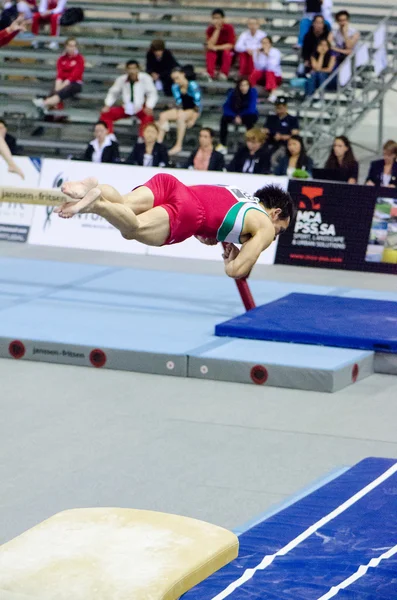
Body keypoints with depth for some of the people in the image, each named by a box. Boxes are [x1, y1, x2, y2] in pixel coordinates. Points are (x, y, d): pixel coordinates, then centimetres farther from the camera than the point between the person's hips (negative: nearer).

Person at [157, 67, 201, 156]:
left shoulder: (192, 86, -19)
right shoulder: (175, 87, -3)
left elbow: (198, 104, -19)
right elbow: (179, 103, -2)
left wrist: (193, 120, -21)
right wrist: (179, 114, -20)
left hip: (193, 111, -7)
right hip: (182, 110, 7)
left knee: (181, 117, -37)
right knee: (163, 116, -12)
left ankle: (178, 146, -38)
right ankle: (159, 142, -19)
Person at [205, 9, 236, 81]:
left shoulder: (229, 28, -12)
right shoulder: (210, 29, -6)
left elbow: (231, 45, -17)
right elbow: (210, 45, -19)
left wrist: (217, 48, -26)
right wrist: (217, 30, -22)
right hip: (215, 54, 2)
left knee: (226, 52, -33)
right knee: (210, 52, -29)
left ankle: (224, 74, -37)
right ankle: (209, 74, -40)